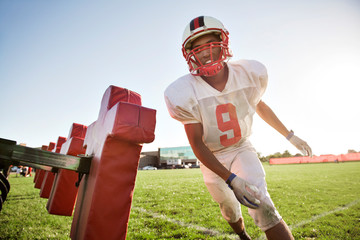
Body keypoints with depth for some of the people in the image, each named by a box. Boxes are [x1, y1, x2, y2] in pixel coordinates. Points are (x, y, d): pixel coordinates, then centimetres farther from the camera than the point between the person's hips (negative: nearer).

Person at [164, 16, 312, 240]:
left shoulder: (251, 72, -17)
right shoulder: (183, 93, -26)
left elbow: (260, 105, 5)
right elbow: (196, 143, -21)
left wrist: (290, 135, 12)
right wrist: (231, 179, -27)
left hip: (241, 148, 1)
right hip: (212, 158, 0)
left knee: (264, 208, -17)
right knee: (230, 209, 18)